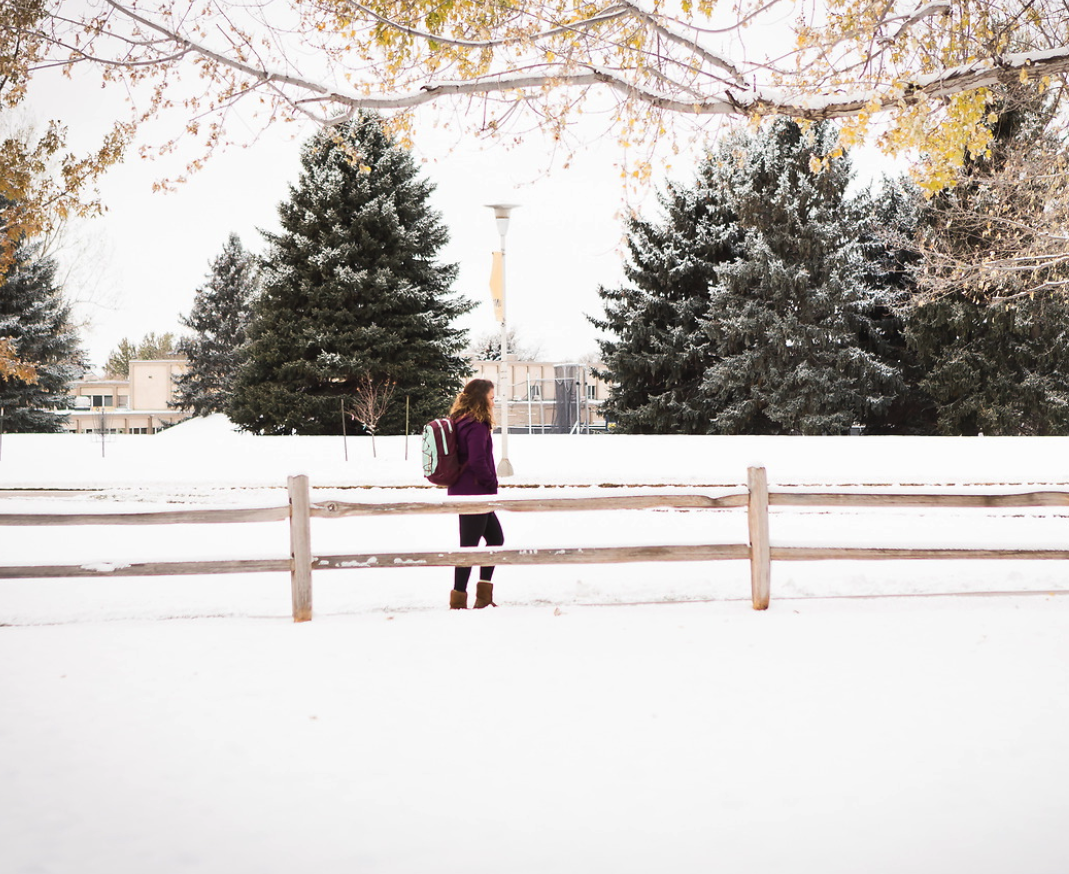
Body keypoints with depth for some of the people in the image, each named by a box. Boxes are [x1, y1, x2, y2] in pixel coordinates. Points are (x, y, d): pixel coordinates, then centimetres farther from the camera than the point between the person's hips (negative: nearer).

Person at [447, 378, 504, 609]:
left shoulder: (460, 422, 11)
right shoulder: (477, 426, -18)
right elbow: (478, 462, -25)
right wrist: (492, 482, -9)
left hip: (462, 490, 10)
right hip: (474, 493, -10)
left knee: (495, 537, 18)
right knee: (469, 545, -3)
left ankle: (484, 594, 18)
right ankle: (458, 600, 2)